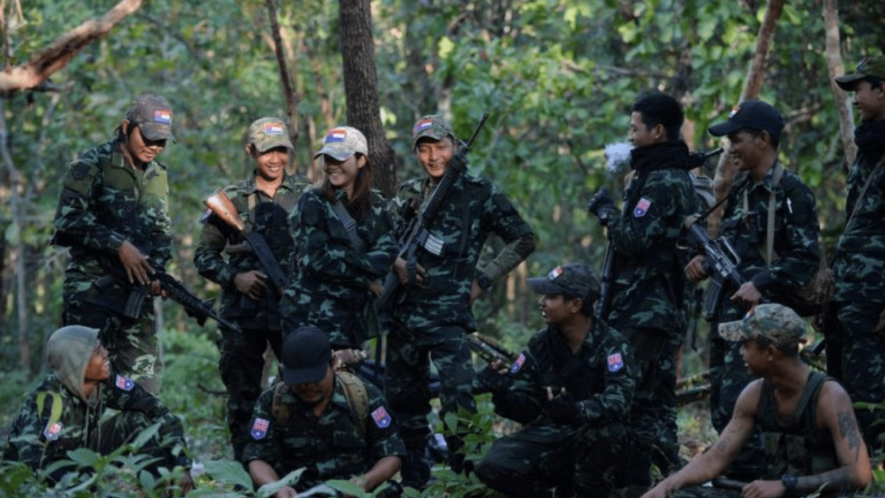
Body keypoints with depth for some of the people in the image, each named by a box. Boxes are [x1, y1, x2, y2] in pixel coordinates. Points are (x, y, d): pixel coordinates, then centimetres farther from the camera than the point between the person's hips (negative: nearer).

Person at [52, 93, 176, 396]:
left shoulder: (158, 176, 14)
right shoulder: (93, 165, -5)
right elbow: (69, 217, -14)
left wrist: (157, 270, 0)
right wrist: (119, 246, -17)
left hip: (137, 290, 6)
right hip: (92, 288, -6)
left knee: (144, 380, 4)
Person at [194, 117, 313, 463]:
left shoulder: (307, 194, 6)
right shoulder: (231, 199, 5)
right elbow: (204, 255, 8)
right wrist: (234, 277, -8)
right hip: (243, 314, 0)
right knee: (242, 399, 5)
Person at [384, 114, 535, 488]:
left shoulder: (480, 193, -1)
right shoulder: (409, 194, 11)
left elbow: (524, 239, 1)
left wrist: (484, 279, -3)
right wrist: (395, 261, -6)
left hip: (448, 315, -5)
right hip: (403, 313, 5)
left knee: (458, 401, -16)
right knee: (404, 400, 12)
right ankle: (413, 480, 23)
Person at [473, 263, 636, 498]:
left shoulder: (611, 345, -12)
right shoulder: (540, 345, 3)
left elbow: (619, 399, -28)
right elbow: (525, 407, 2)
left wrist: (576, 411, -45)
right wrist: (502, 392, -21)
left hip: (594, 444, -3)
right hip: (548, 438, 3)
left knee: (605, 429, -37)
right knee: (493, 467, -20)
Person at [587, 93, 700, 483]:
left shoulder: (663, 181, -14)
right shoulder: (676, 176, 18)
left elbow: (633, 239, -21)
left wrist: (606, 211, -7)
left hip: (644, 308, -11)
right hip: (663, 304, 11)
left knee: (631, 395, -11)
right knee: (656, 396, 12)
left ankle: (634, 482, -11)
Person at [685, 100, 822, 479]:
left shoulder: (790, 191, -9)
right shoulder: (741, 192, 17)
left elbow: (806, 256, -14)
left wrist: (761, 284, -23)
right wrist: (705, 262, 5)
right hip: (727, 310, 9)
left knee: (739, 405, -15)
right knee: (720, 404, 11)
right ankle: (730, 474, 19)